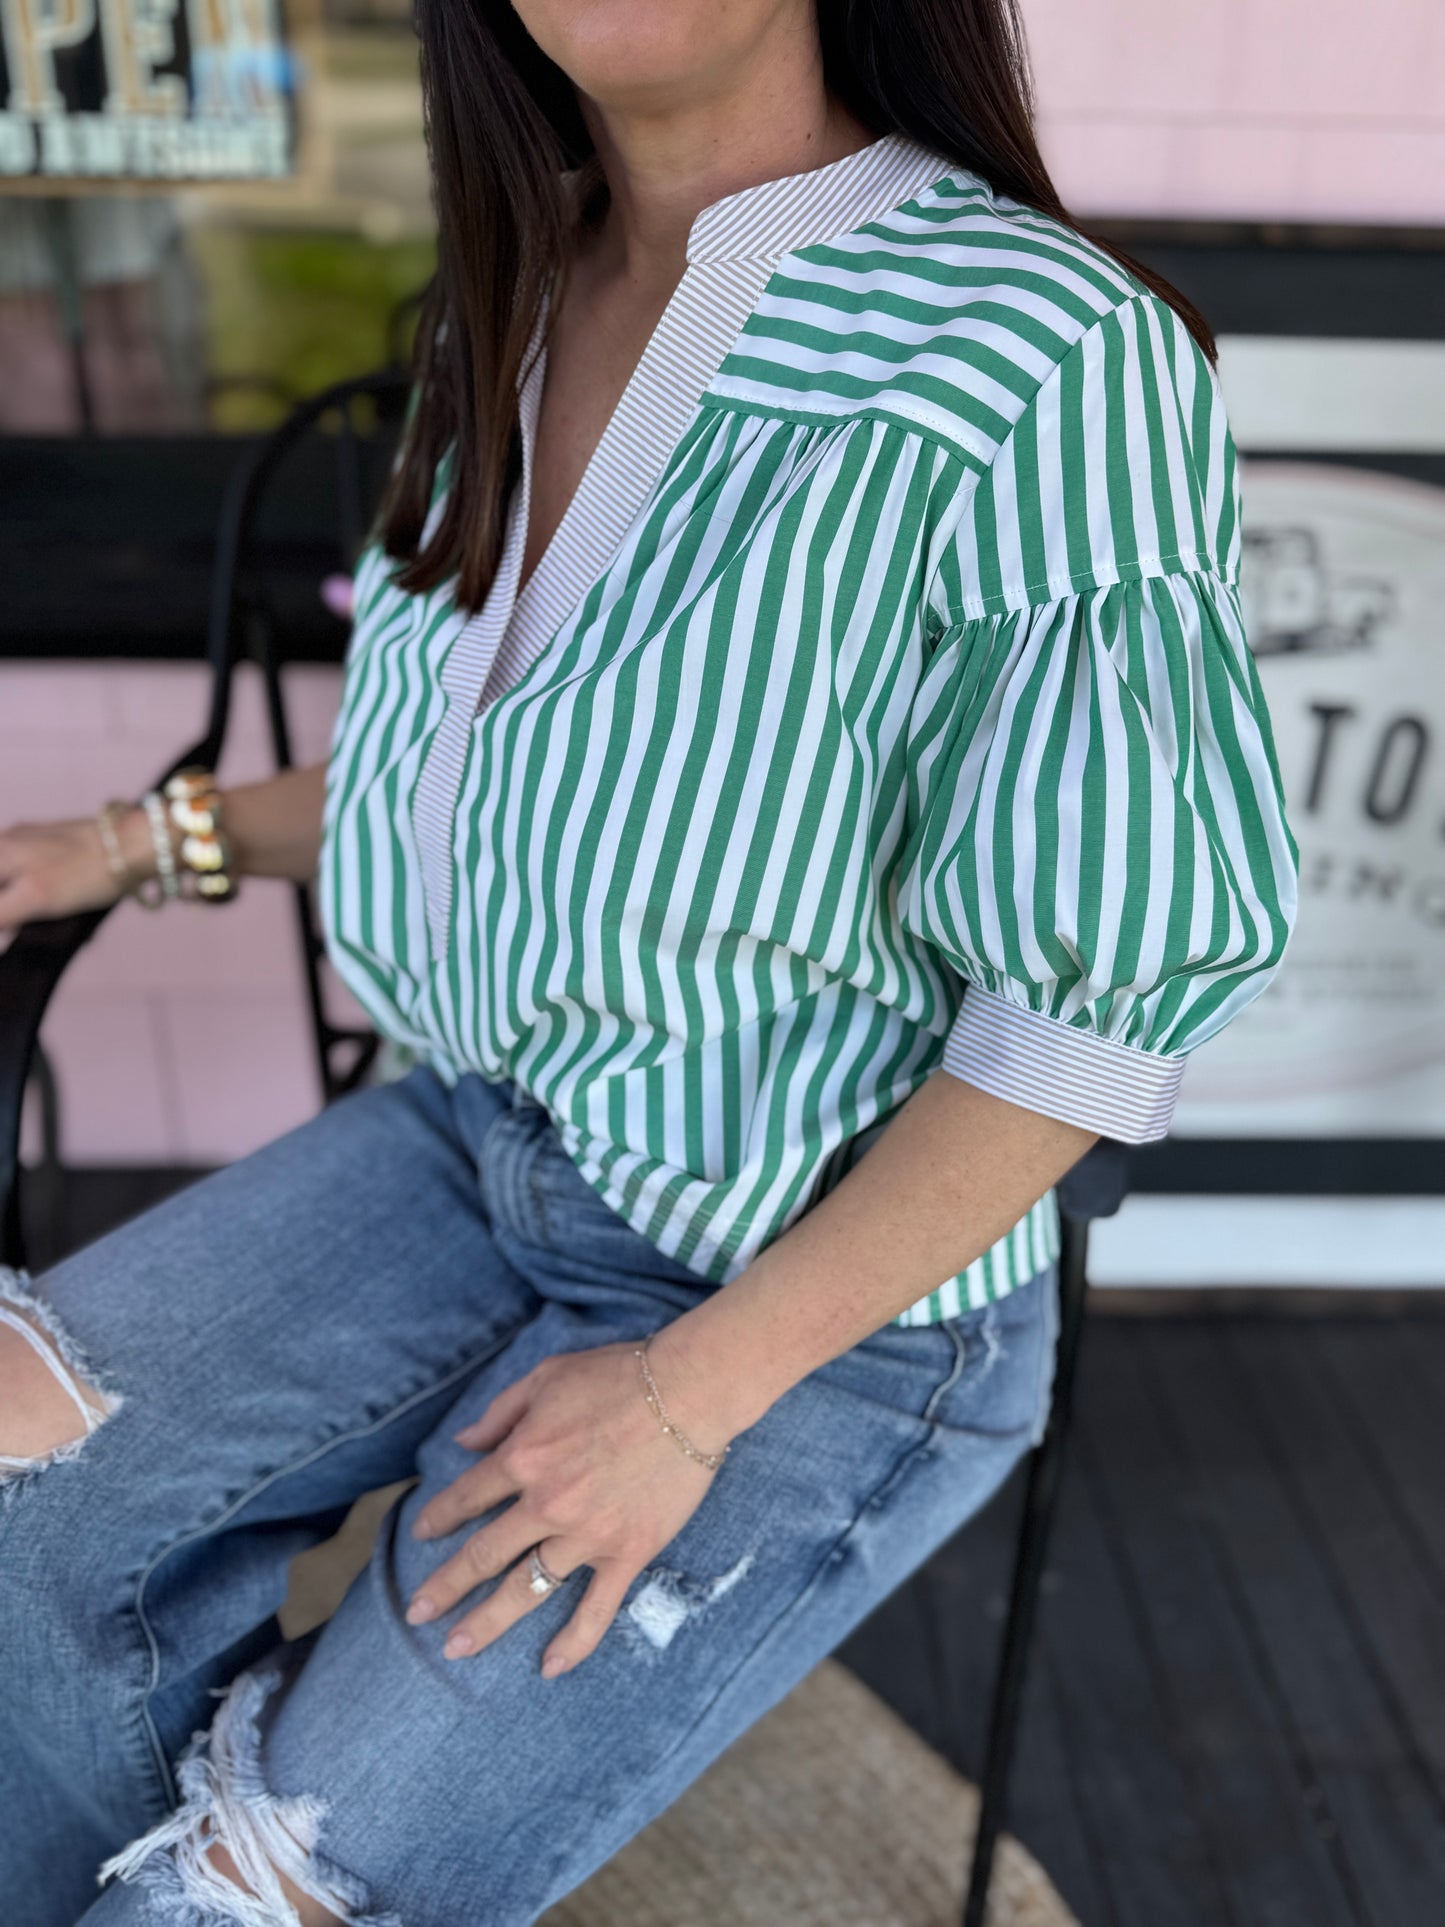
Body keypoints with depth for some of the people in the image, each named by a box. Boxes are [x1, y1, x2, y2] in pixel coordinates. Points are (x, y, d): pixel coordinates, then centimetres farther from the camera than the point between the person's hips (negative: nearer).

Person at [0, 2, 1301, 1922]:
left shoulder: (1049, 358, -22)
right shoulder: (518, 306, 3)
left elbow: (1108, 997, -18)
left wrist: (693, 1391, -17)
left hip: (830, 1289, -6)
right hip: (479, 1132, 6)